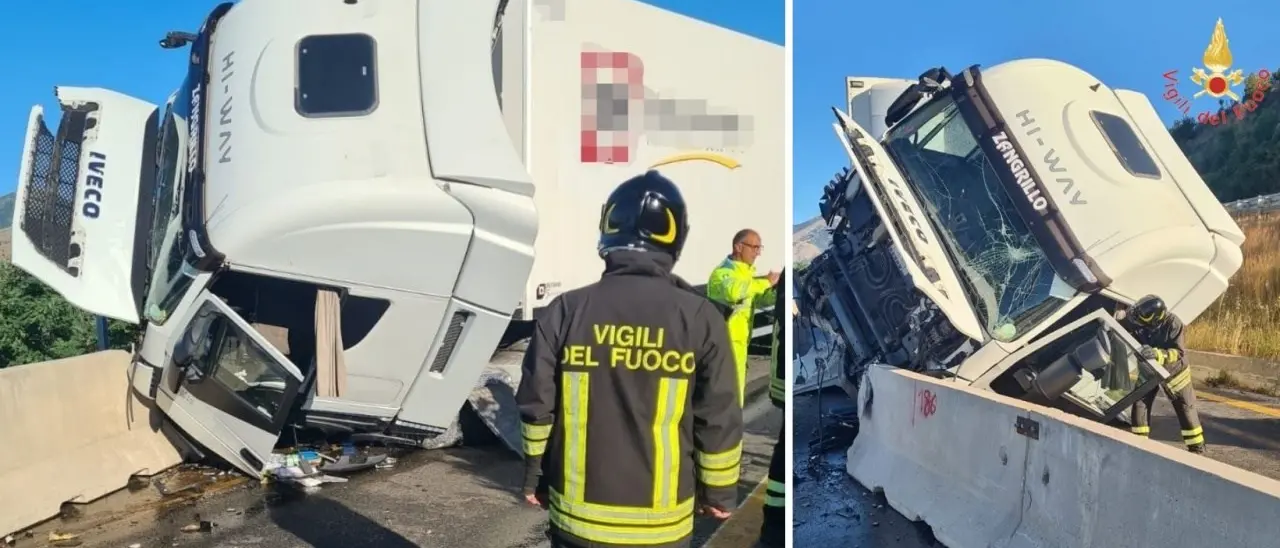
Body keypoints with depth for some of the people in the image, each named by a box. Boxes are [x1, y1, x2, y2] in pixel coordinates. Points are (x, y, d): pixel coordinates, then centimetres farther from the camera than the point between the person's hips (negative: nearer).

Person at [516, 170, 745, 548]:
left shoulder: (565, 311, -7)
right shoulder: (700, 319, -11)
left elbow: (536, 407, -2)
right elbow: (718, 421, -6)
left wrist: (534, 478, 12)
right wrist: (719, 492, 9)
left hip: (577, 513, 1)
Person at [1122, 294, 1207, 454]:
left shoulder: (1173, 324, -32)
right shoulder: (1137, 320, -23)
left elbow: (1178, 352, -32)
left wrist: (1157, 354, -48)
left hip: (1173, 371, -3)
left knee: (1185, 409, 7)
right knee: (1140, 404, -3)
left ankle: (1197, 448, 20)